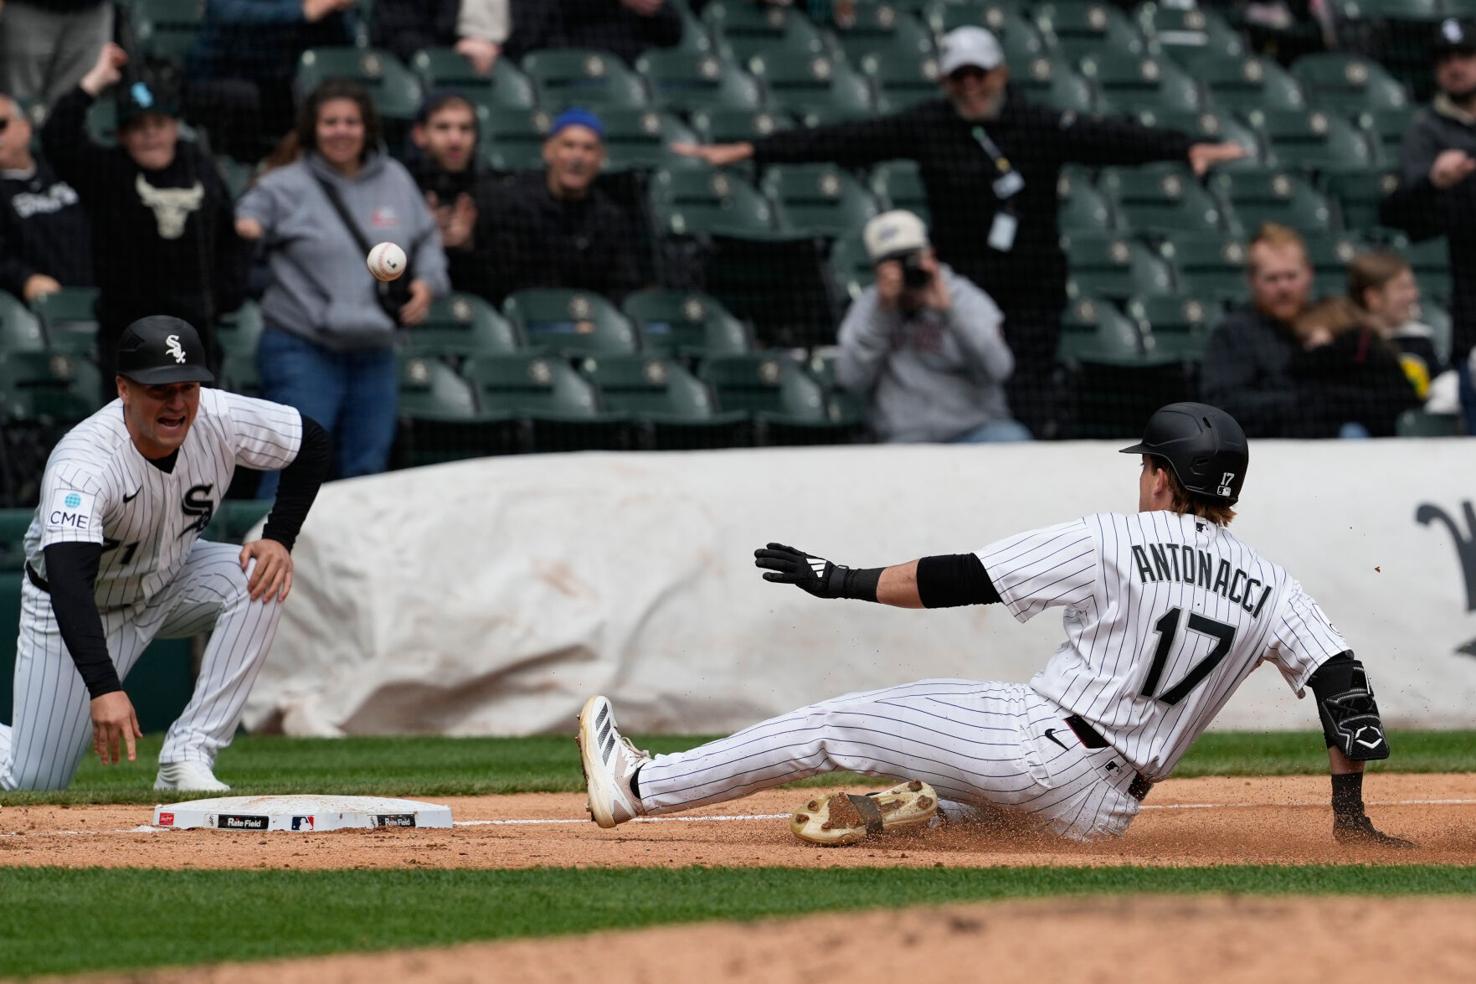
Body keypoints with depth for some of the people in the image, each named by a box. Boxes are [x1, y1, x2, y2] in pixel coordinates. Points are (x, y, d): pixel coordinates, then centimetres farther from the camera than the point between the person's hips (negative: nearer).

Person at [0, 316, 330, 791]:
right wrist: (104, 688, -62)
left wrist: (279, 538, -18)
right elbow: (68, 583, -50)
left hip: (166, 582, 4)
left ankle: (189, 754, -22)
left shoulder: (219, 418, -23)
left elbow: (312, 443, -4)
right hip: (80, 608, -4)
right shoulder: (83, 463, -37)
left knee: (261, 576, -27)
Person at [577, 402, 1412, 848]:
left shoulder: (1113, 542, -8)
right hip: (1106, 809, 5)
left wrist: (841, 581, 3)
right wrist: (1351, 814, 6)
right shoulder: (1272, 588, 4)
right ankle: (905, 808, 4)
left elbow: (959, 581, -7)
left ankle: (639, 786, 12)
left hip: (1034, 742, -5)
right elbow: (1344, 685, -2)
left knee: (834, 724, 7)